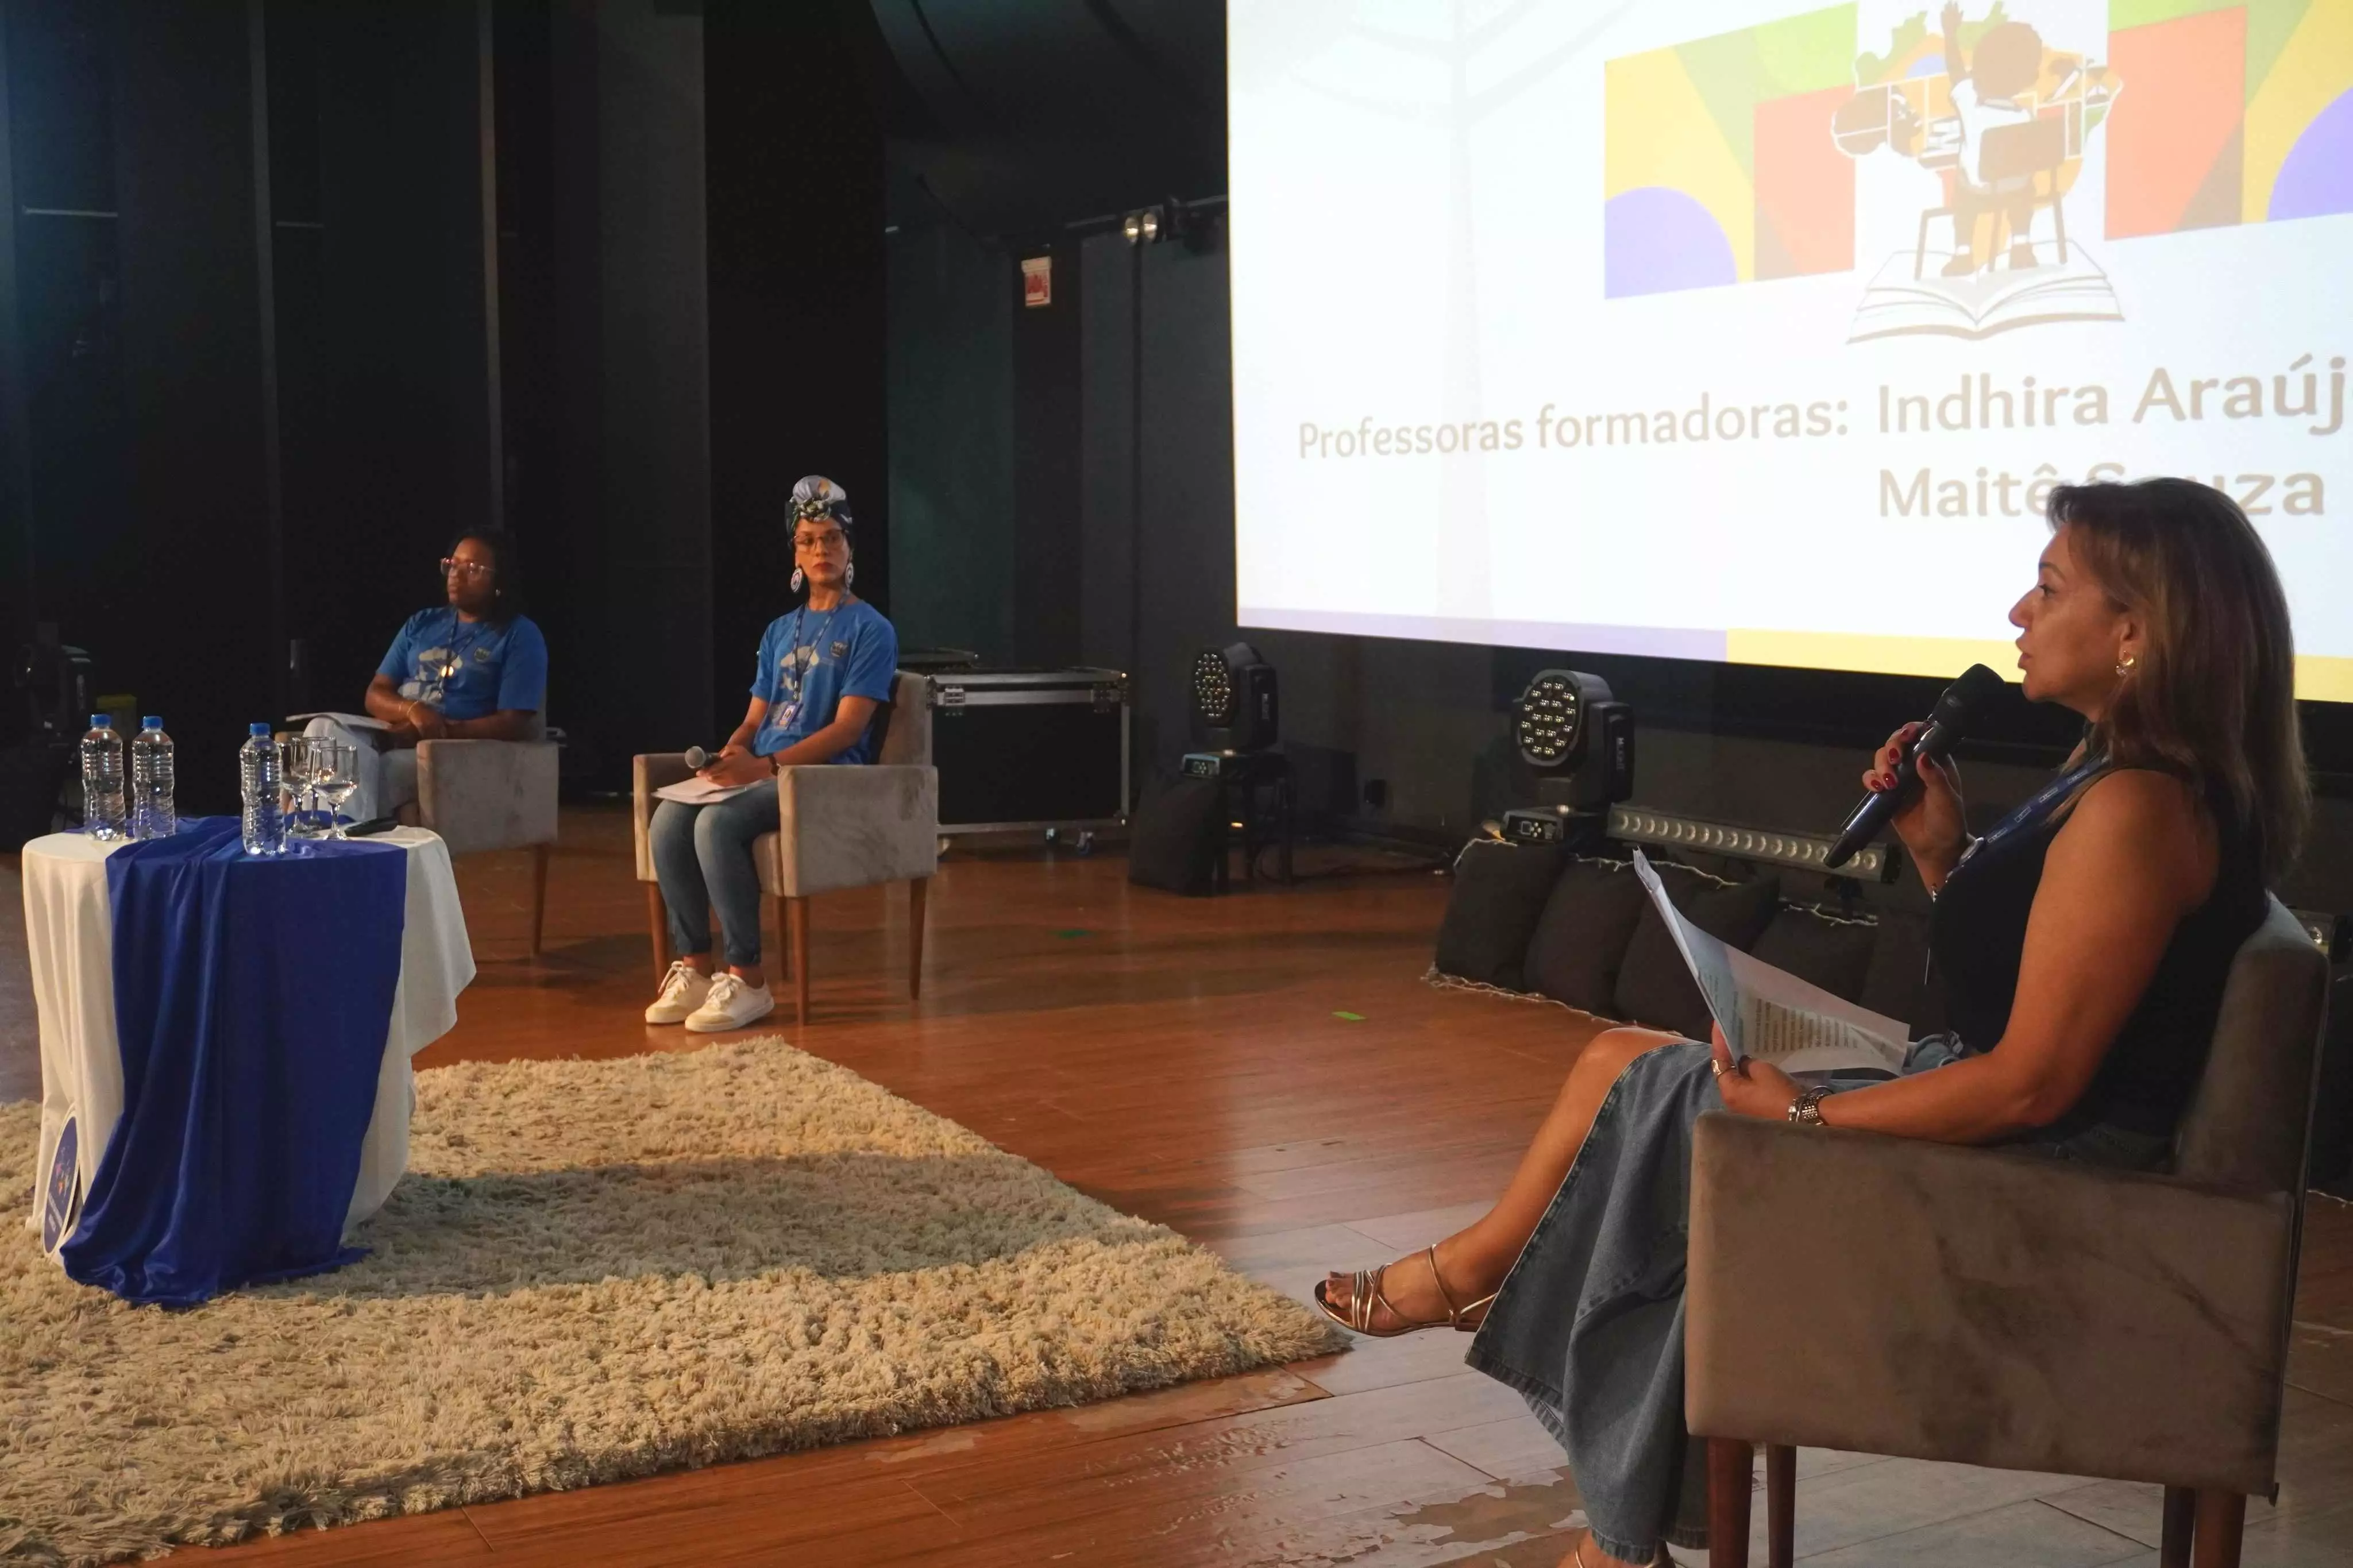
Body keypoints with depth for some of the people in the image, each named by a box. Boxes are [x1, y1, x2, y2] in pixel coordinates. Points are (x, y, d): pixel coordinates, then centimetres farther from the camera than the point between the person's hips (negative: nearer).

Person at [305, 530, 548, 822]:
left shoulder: (520, 636, 2)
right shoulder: (421, 624, 20)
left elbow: (516, 725, -8)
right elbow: (376, 696, 13)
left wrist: (444, 731, -16)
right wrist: (411, 709, -11)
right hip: (391, 737, 6)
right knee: (324, 728, -28)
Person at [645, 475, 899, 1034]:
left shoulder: (870, 629, 0)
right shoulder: (780, 631, 21)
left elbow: (848, 728, -10)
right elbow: (753, 720, 19)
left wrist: (766, 765, -21)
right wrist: (728, 757, -6)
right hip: (760, 772, 6)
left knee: (717, 824, -32)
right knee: (668, 821, -22)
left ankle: (748, 982, -24)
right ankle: (694, 971, -15)